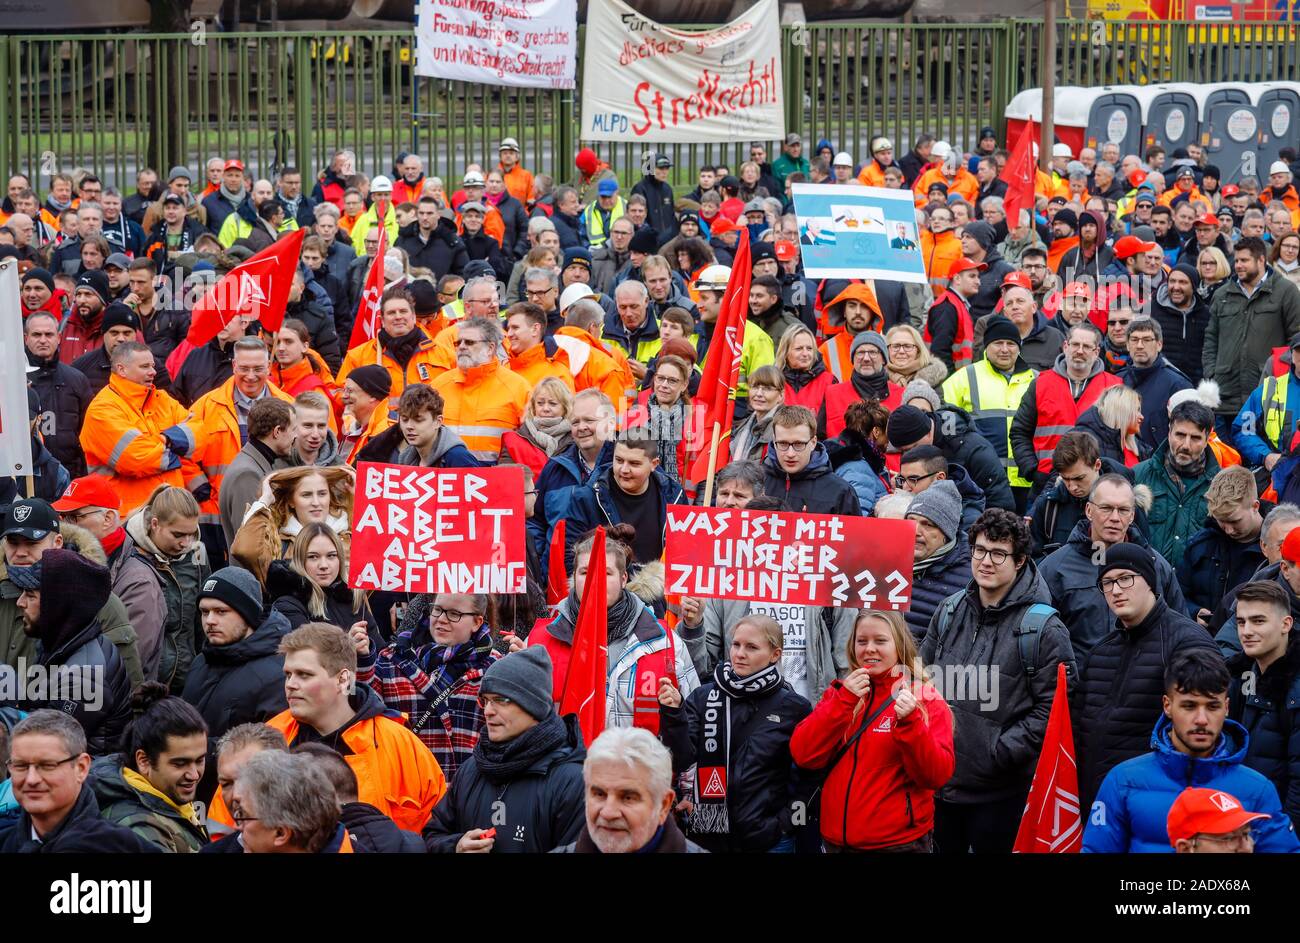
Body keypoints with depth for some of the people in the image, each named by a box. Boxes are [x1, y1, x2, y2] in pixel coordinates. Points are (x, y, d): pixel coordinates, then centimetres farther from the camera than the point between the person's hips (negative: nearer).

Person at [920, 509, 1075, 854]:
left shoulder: (1042, 628, -11)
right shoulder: (949, 612, 6)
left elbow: (1053, 706, -13)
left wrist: (1001, 752, -16)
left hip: (1001, 791, -5)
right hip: (938, 782, 5)